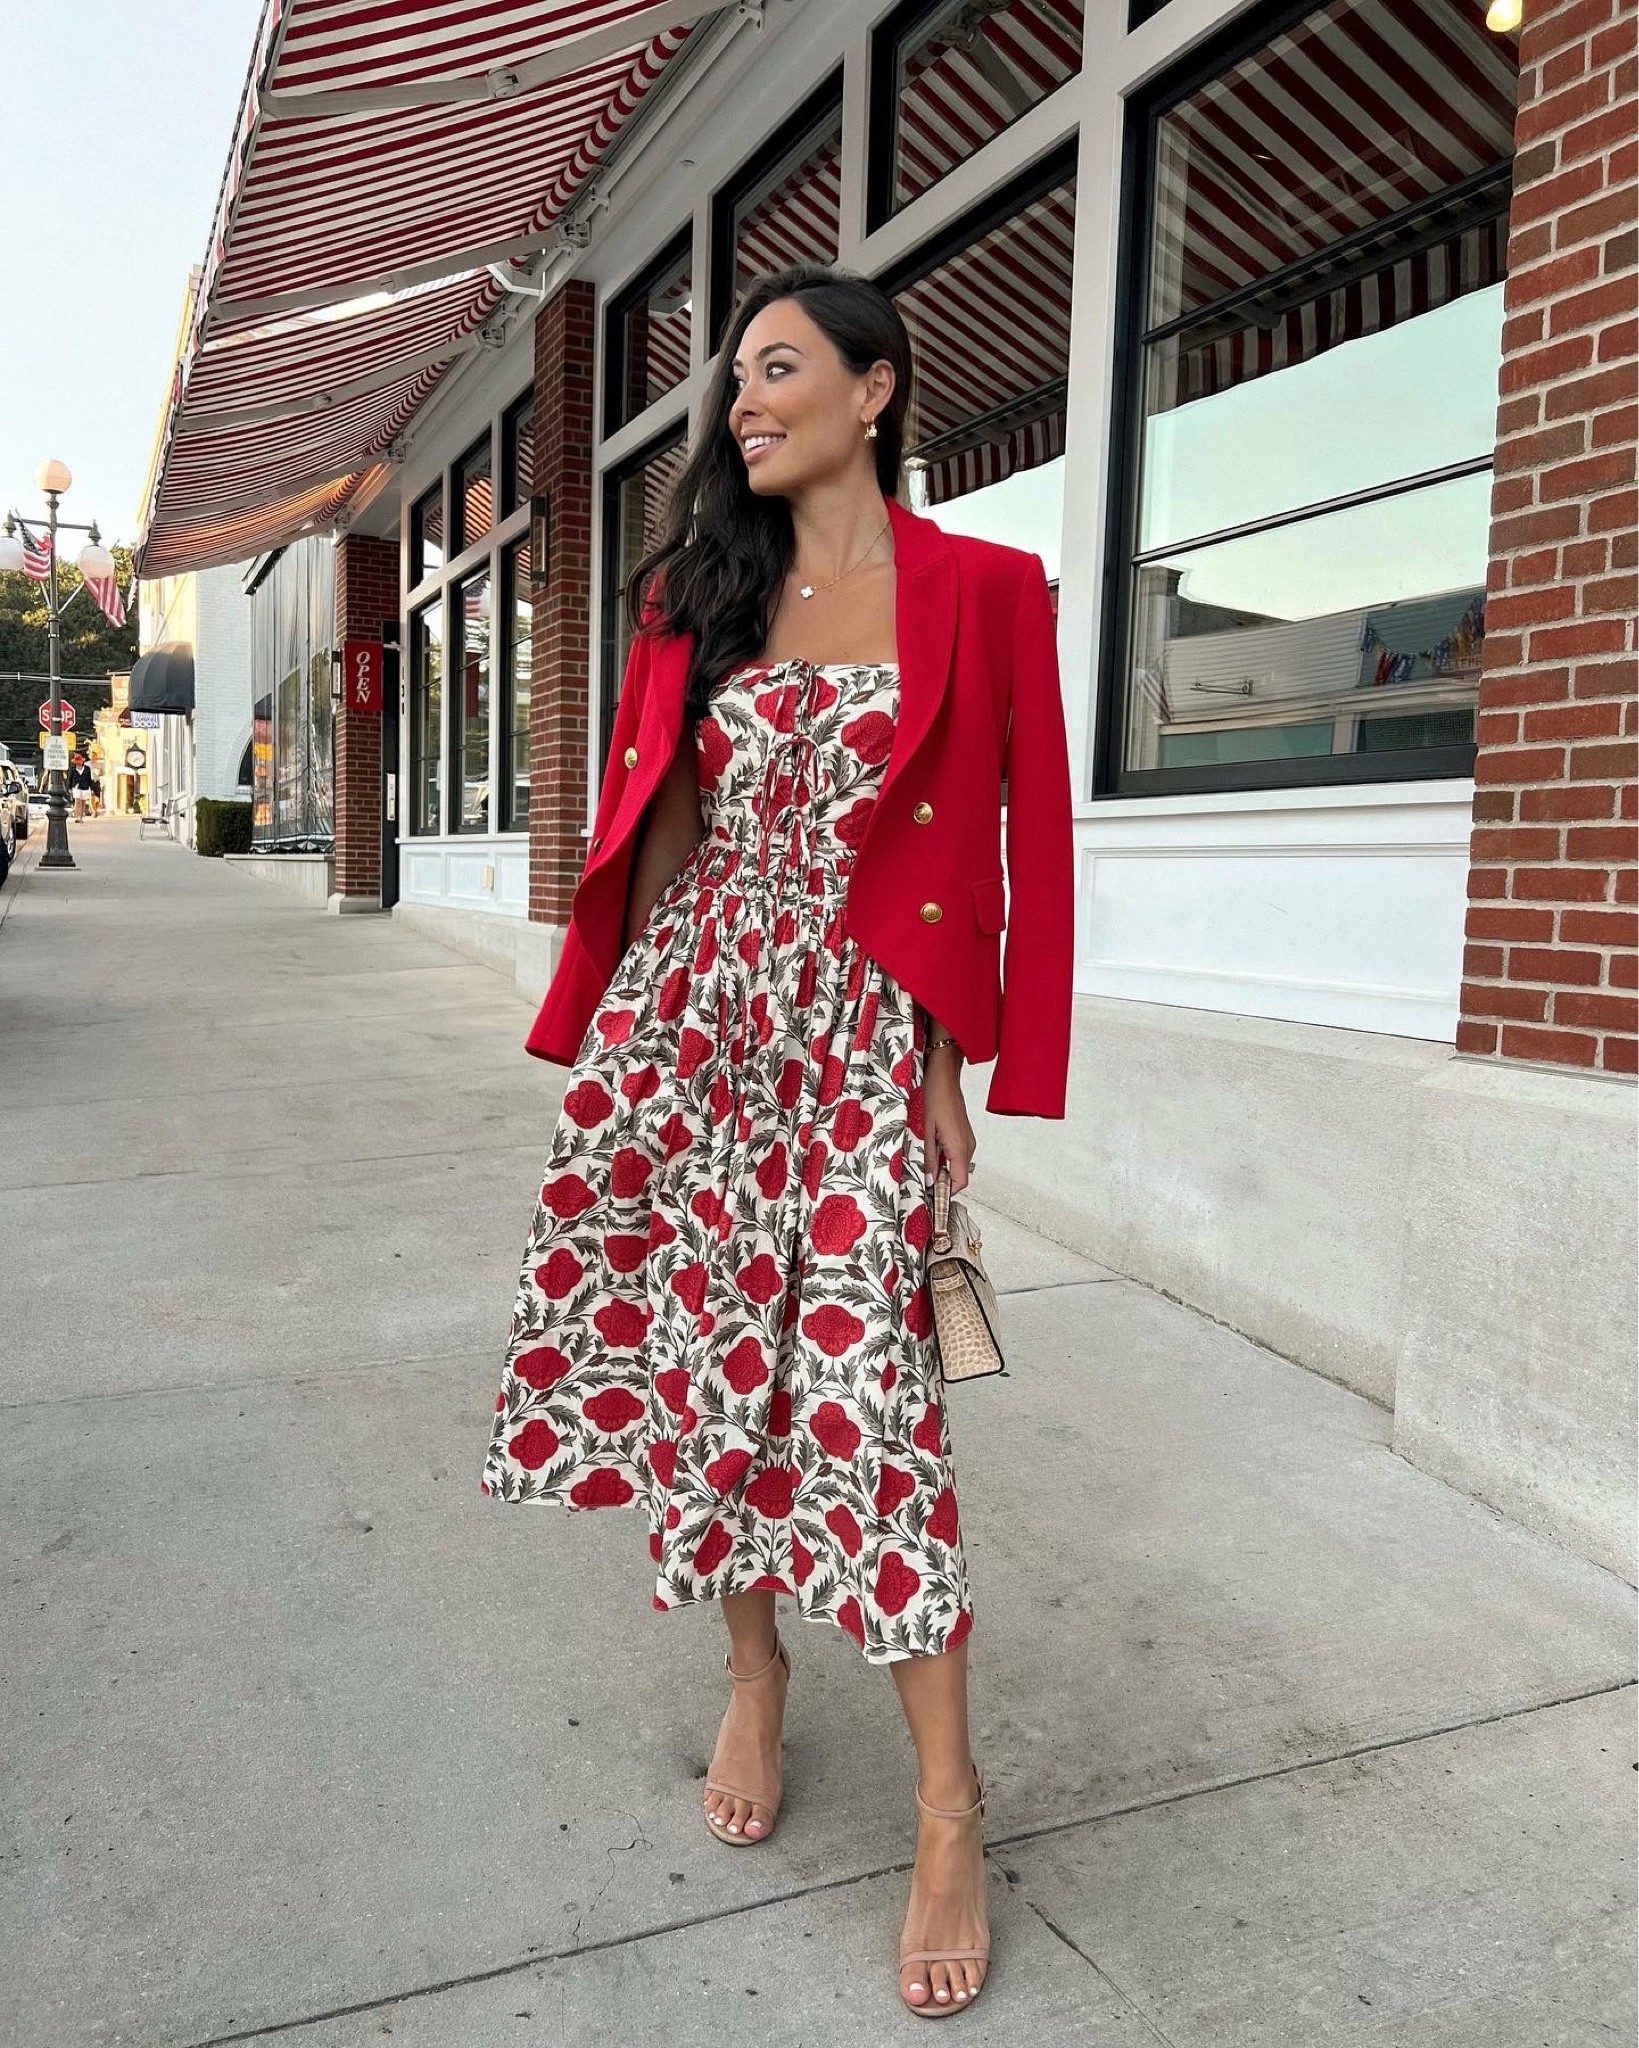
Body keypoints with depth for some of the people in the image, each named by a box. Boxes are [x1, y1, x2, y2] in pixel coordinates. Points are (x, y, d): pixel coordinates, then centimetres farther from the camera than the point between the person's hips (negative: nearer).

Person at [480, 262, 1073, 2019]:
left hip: (860, 1031, -4)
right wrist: (603, 1036, 9)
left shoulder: (983, 591, 2)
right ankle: (752, 1672, 33)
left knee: (860, 1385, -8)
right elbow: (644, 820, 12)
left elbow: (1028, 839, 0)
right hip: (686, 1011, 4)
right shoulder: (696, 592, 12)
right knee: (701, 1347, 7)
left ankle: (949, 1808, 10)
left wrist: (974, 1064, -4)